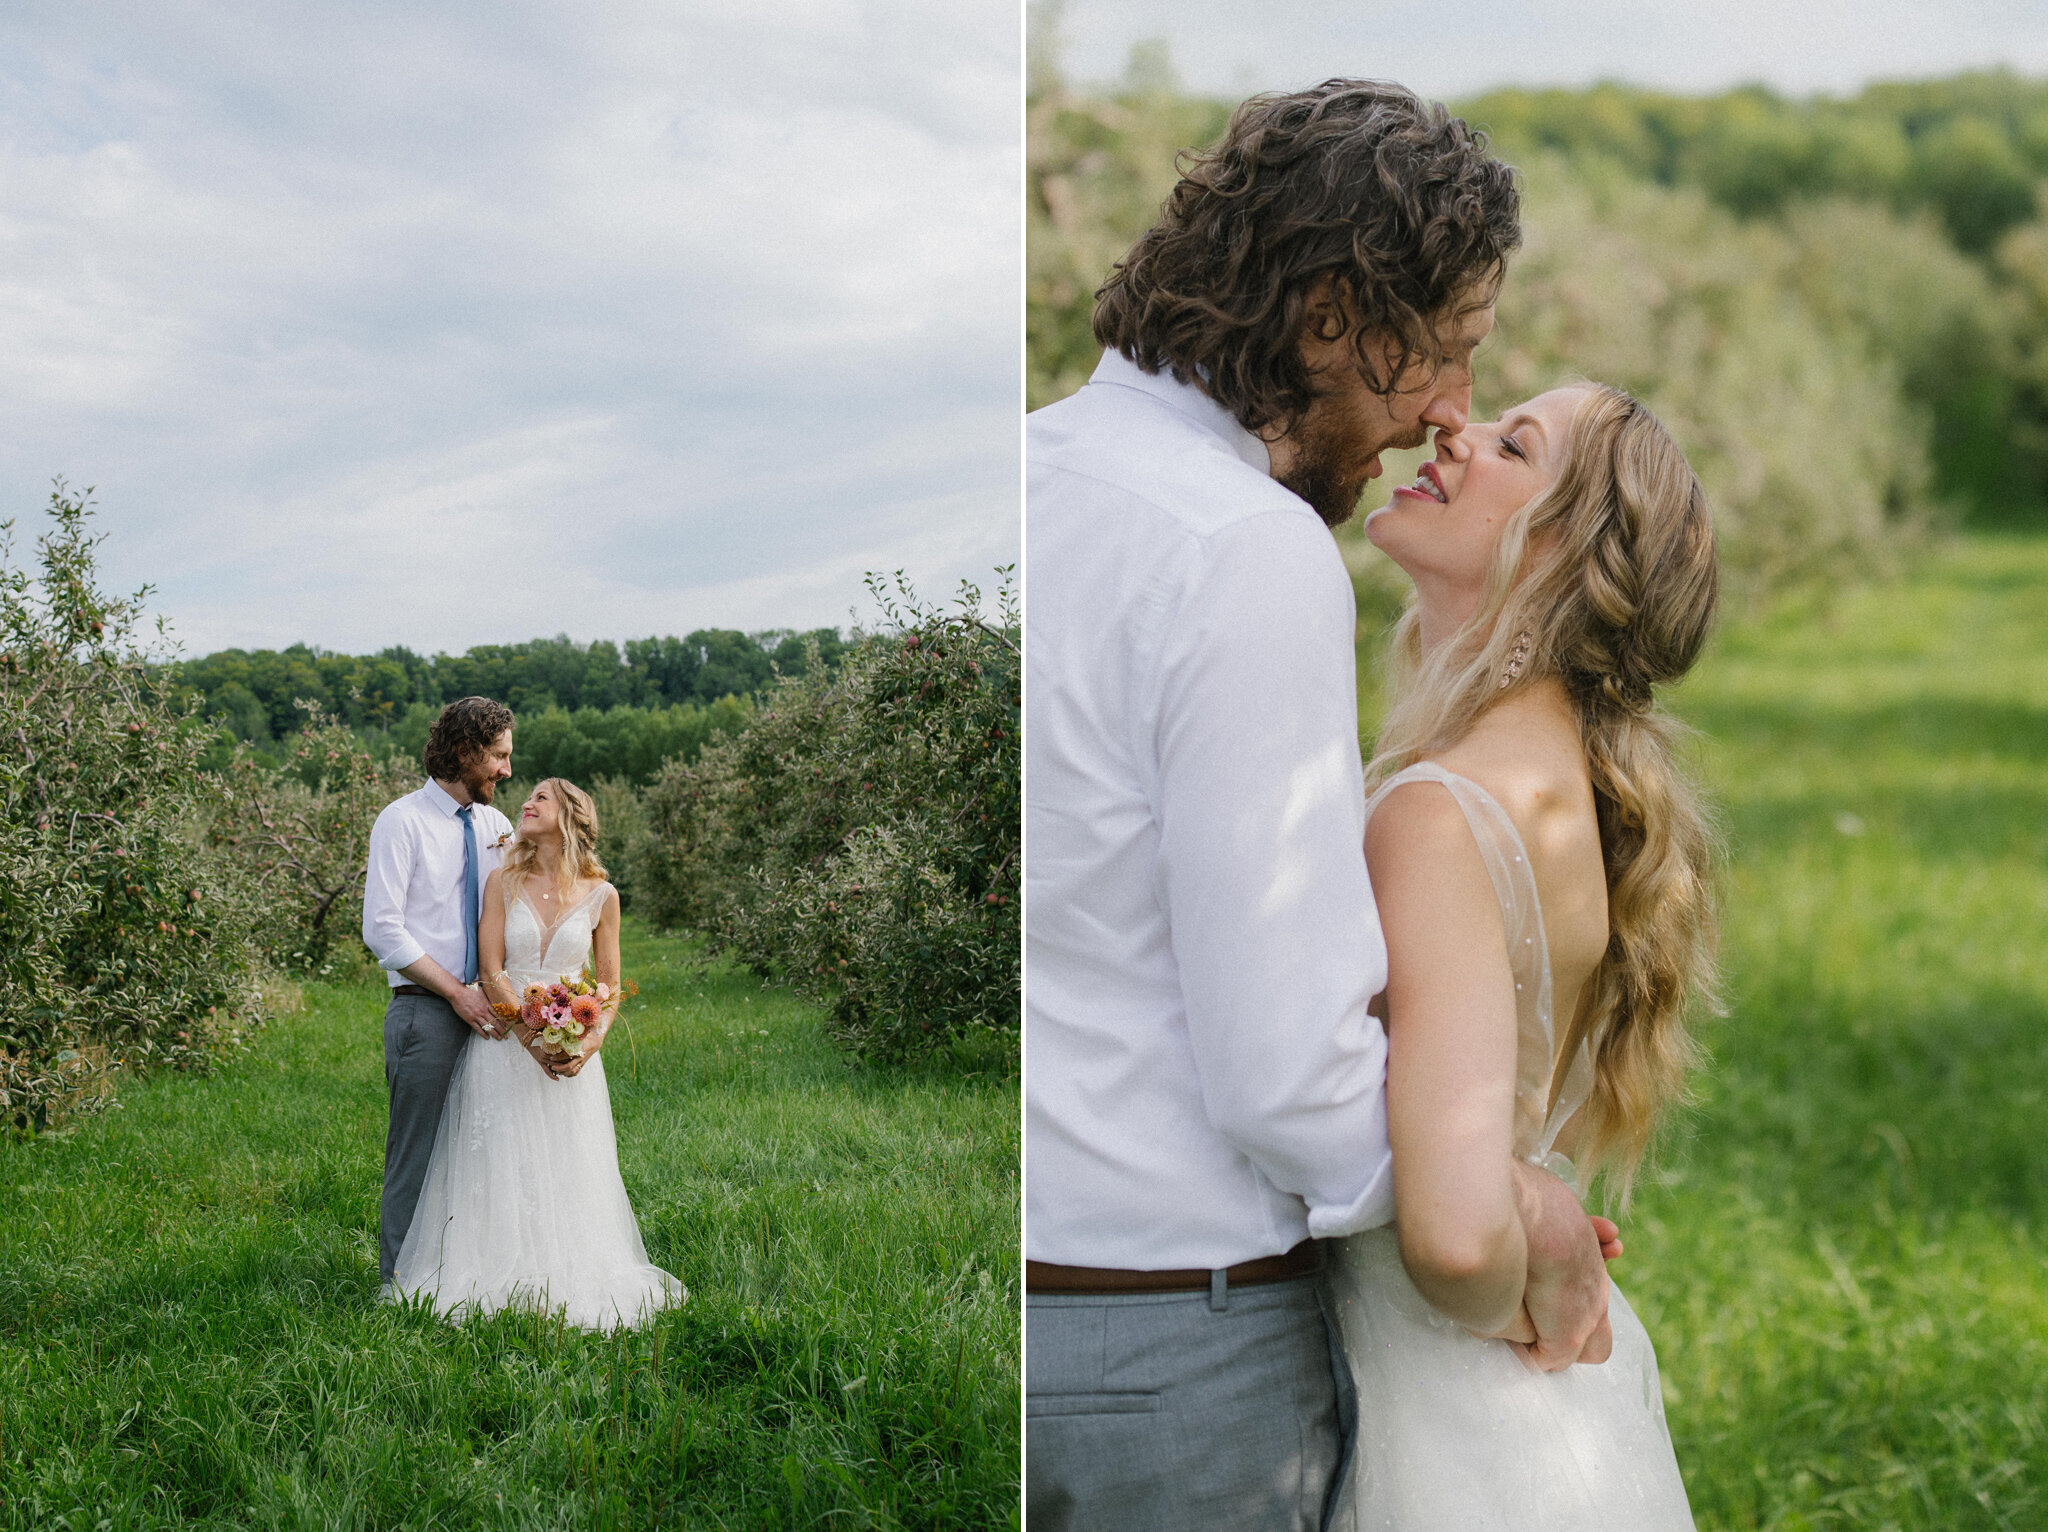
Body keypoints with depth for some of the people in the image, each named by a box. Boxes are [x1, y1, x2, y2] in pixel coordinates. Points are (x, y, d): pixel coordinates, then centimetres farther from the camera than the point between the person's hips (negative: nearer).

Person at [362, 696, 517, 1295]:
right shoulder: (403, 822, -6)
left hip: (483, 1010, 6)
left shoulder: (496, 826, 13)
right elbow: (382, 929, -12)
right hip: (425, 1013, -6)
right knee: (418, 1155, -3)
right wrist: (457, 993, -15)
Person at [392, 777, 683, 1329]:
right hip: (504, 1049, -1)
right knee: (503, 1175, -2)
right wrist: (534, 1040, -16)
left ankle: (571, 1285, 12)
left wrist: (589, 1043, -11)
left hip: (571, 1057, 1)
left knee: (567, 1178, 2)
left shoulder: (600, 896, 4)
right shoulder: (504, 883, 2)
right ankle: (504, 1288, 6)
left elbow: (610, 987, 7)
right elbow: (492, 973, -5)